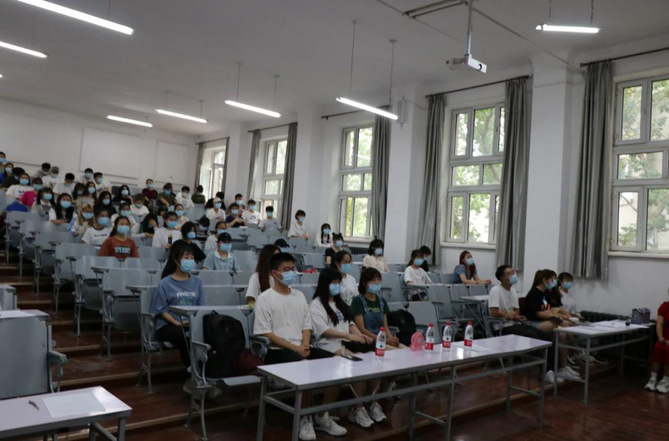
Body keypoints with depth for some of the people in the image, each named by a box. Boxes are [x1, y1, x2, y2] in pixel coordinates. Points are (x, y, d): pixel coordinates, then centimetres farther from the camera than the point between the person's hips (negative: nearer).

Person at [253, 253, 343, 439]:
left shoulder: (299, 296, 15)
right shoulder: (265, 299, -5)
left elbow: (306, 326, 15)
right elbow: (265, 334, -11)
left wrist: (305, 346, -7)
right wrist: (294, 348, -17)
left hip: (302, 348, 7)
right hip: (277, 351, -6)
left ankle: (323, 416, 3)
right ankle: (305, 419, -11)